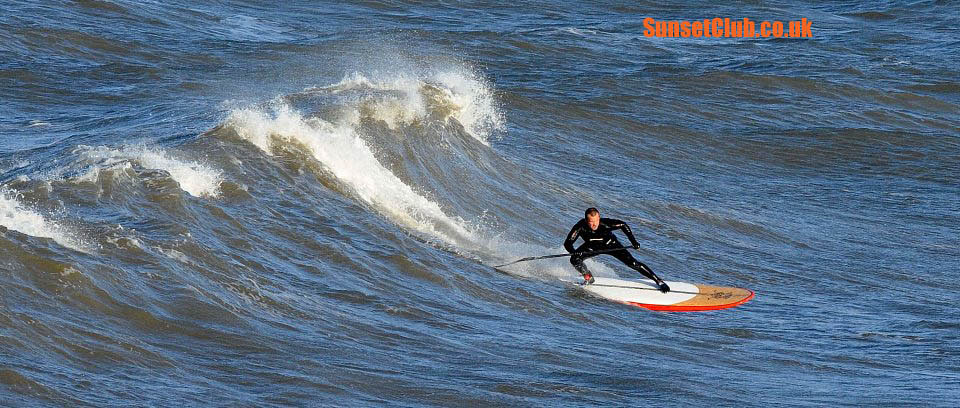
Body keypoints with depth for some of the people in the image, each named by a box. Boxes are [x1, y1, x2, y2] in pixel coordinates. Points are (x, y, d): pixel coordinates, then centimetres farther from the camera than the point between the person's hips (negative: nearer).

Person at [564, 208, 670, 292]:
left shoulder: (605, 223, -36)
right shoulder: (580, 227, -34)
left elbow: (623, 225, -19)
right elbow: (567, 244, -28)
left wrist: (633, 241, -22)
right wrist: (574, 252, -48)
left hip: (610, 244, -2)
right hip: (592, 247, 2)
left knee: (632, 263, -14)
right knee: (574, 259, -22)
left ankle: (658, 280, -4)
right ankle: (588, 278, 6)